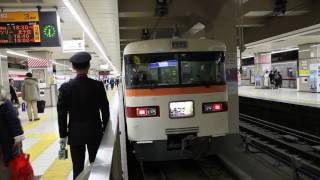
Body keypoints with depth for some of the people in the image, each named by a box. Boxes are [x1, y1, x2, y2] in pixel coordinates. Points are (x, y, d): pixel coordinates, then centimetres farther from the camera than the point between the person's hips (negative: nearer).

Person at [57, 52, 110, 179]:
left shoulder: (65, 87, -7)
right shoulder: (98, 85, -8)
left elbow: (62, 114, -4)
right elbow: (105, 110, -4)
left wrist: (63, 135, 4)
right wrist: (105, 129, 8)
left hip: (75, 133, 0)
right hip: (95, 132, 0)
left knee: (78, 168, 9)